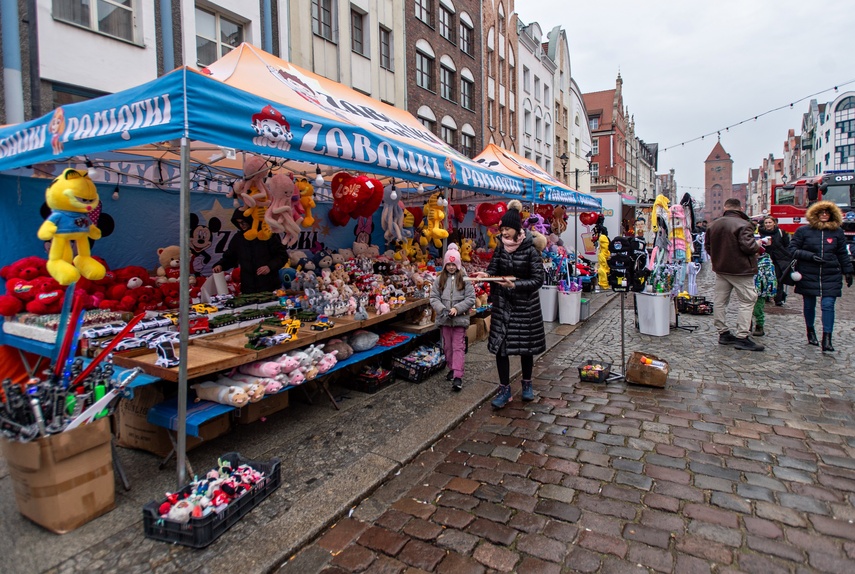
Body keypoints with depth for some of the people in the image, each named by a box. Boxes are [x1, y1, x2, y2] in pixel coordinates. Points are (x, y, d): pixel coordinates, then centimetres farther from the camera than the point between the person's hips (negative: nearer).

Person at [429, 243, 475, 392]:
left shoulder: (464, 278, -7)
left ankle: (458, 376, -3)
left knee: (458, 346, -2)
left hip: (460, 318, -4)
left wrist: (457, 309, -17)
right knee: (447, 346, 16)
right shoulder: (439, 279, 2)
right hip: (444, 319, 4)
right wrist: (442, 309, -15)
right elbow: (434, 298, 1)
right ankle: (452, 369, 34)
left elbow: (471, 299, -8)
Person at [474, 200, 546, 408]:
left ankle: (527, 384, 32)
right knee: (499, 345, 0)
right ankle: (504, 389, 13)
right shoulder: (500, 246, 0)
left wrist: (515, 284, -26)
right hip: (503, 303, 4)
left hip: (526, 303, -3)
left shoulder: (530, 249, -14)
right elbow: (493, 268, 4)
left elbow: (538, 280, -14)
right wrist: (486, 275, -18)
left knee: (526, 345, 10)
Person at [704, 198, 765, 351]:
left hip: (720, 269, 7)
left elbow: (707, 246, 12)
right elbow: (748, 247, -23)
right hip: (741, 270, -7)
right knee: (747, 302, 0)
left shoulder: (713, 225, 6)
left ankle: (723, 333, 18)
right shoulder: (743, 224, -16)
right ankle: (742, 337, -3)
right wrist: (757, 245, -1)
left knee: (719, 301, 11)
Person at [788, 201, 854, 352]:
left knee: (828, 305, -7)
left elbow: (843, 254, 14)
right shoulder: (803, 231, 0)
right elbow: (793, 250, -2)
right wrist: (810, 256, -15)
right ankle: (810, 331, 30)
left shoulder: (837, 232, 8)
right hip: (808, 276, -1)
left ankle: (827, 340, -6)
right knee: (809, 305, 10)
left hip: (831, 277, 1)